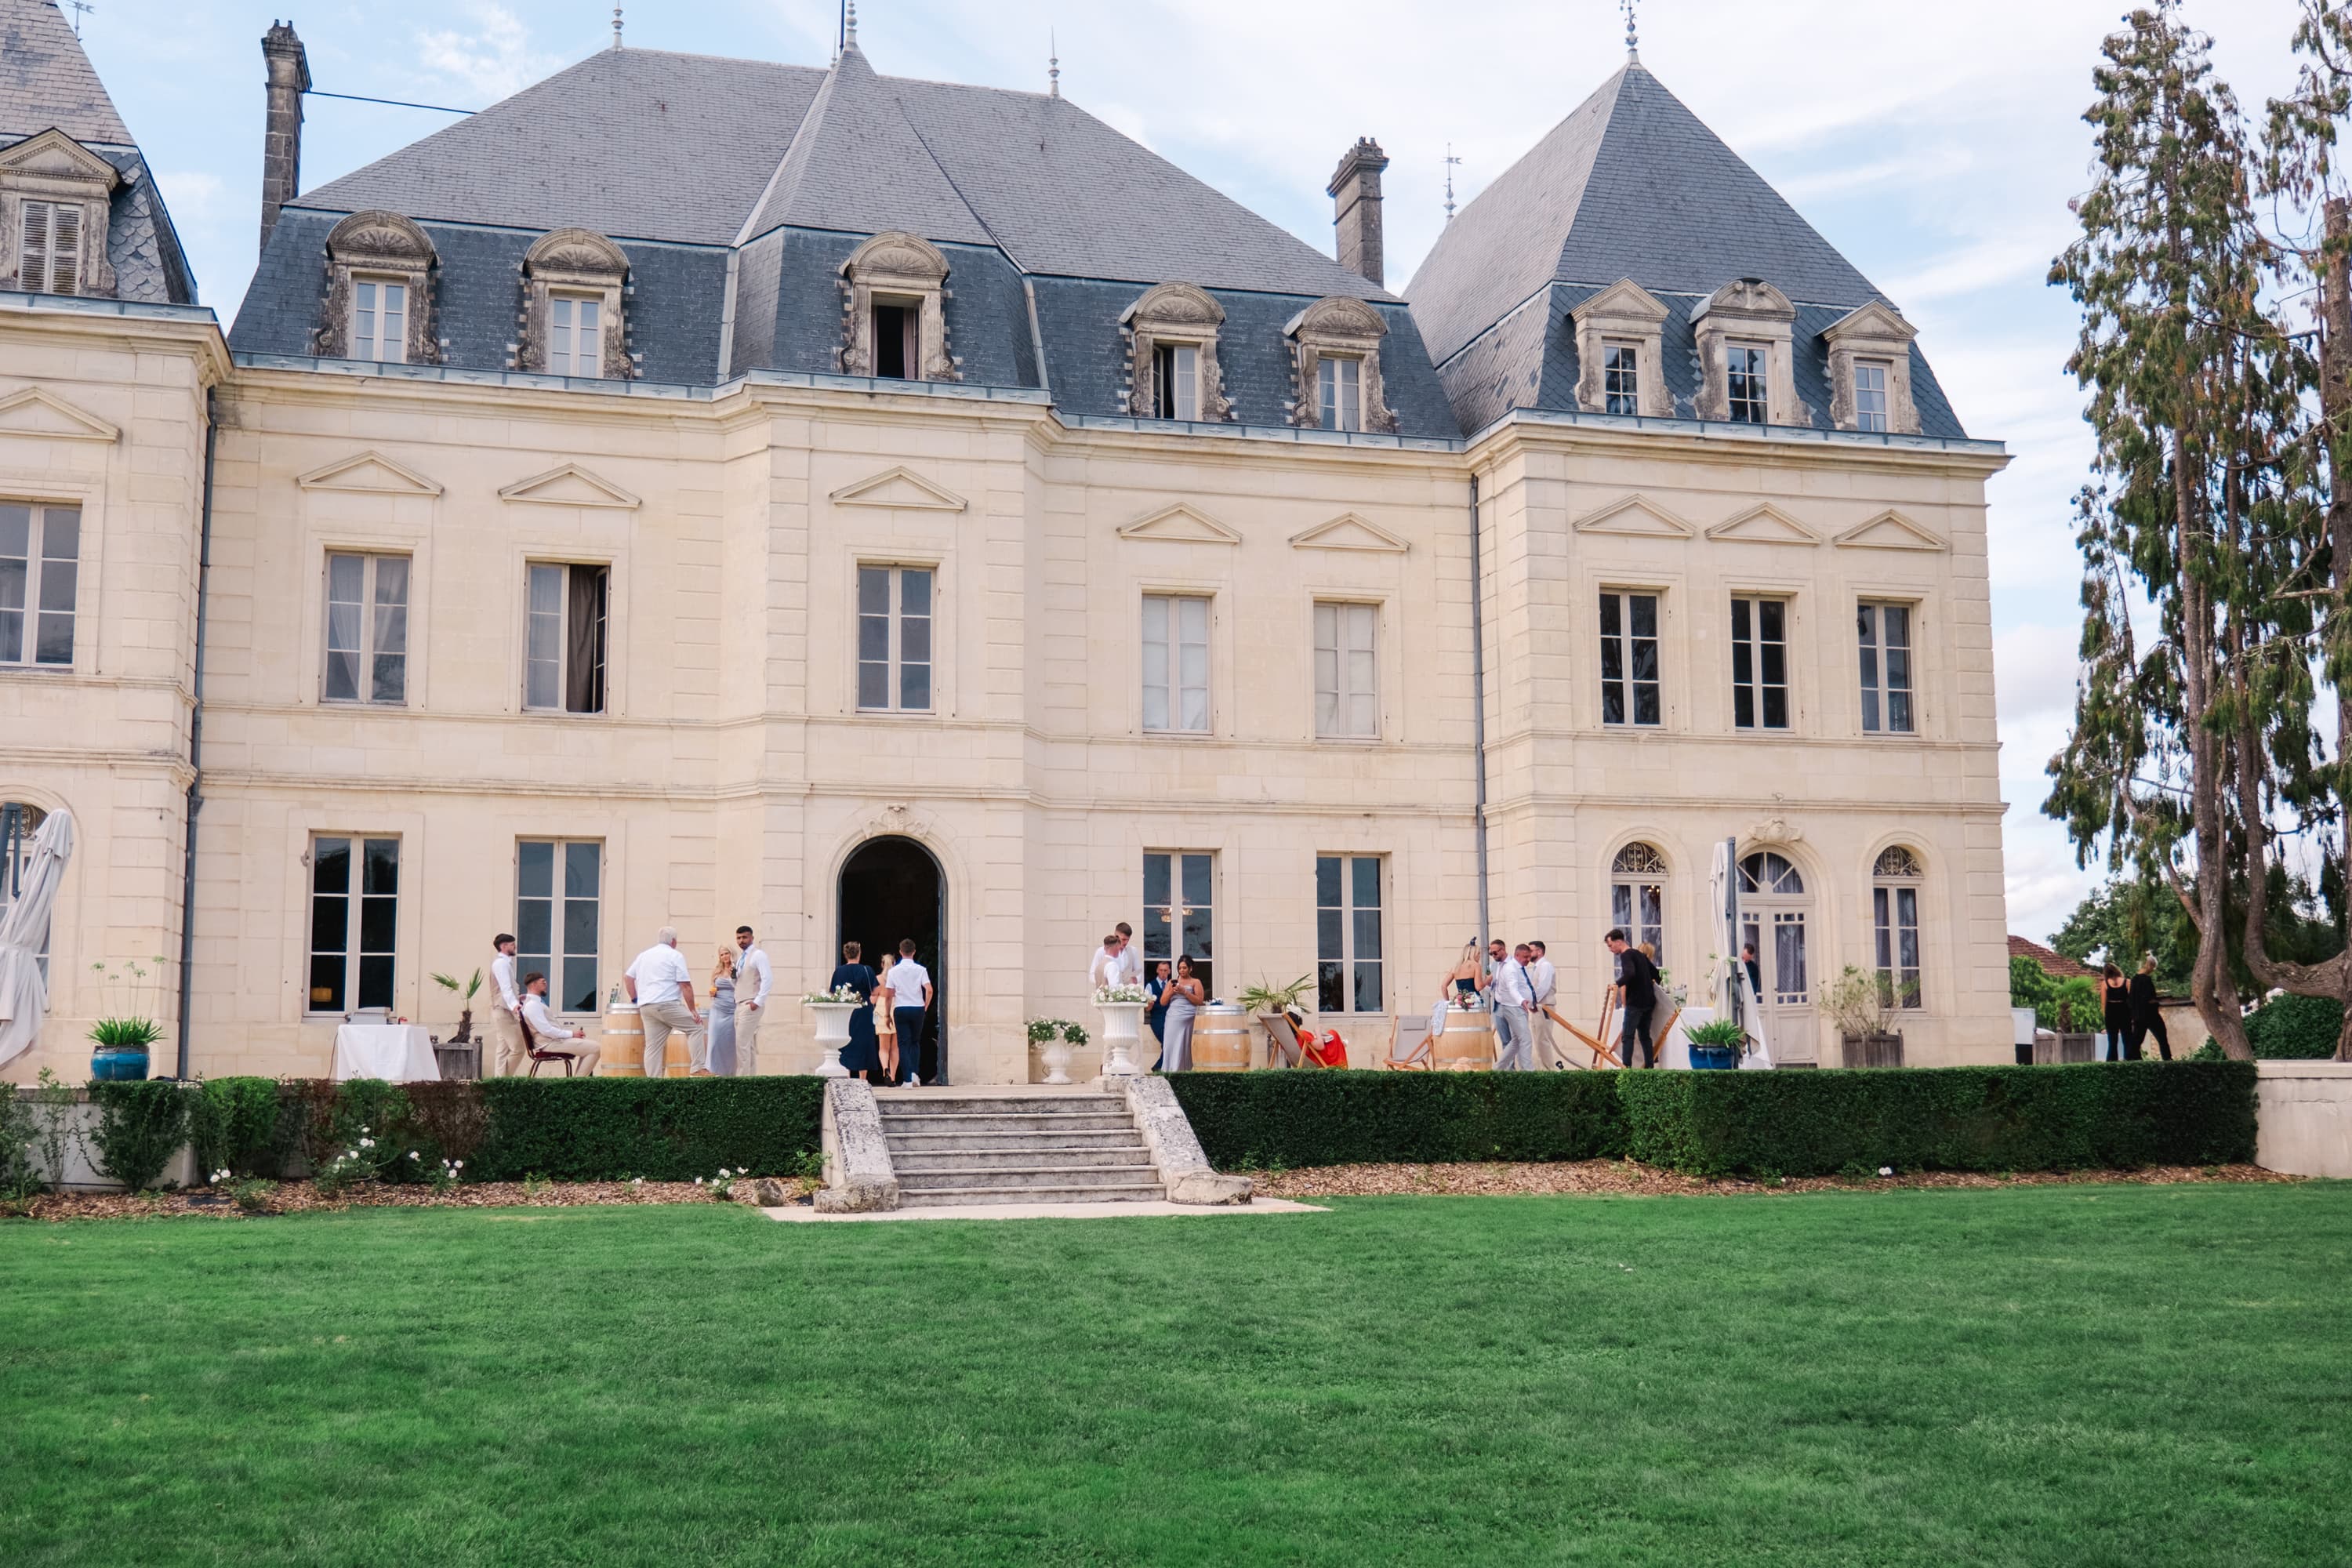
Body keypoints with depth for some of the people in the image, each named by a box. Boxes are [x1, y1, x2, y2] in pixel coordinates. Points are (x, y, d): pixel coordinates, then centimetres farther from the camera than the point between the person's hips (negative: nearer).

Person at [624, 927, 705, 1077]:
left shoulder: (644, 955, 20)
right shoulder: (675, 956, 0)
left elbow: (627, 976, 22)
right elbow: (685, 986, -5)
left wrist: (634, 998, 28)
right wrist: (692, 1010, -3)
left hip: (645, 1007, 7)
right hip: (668, 1005, -6)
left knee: (653, 1047, 5)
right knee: (695, 1028, 4)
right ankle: (698, 1069, -3)